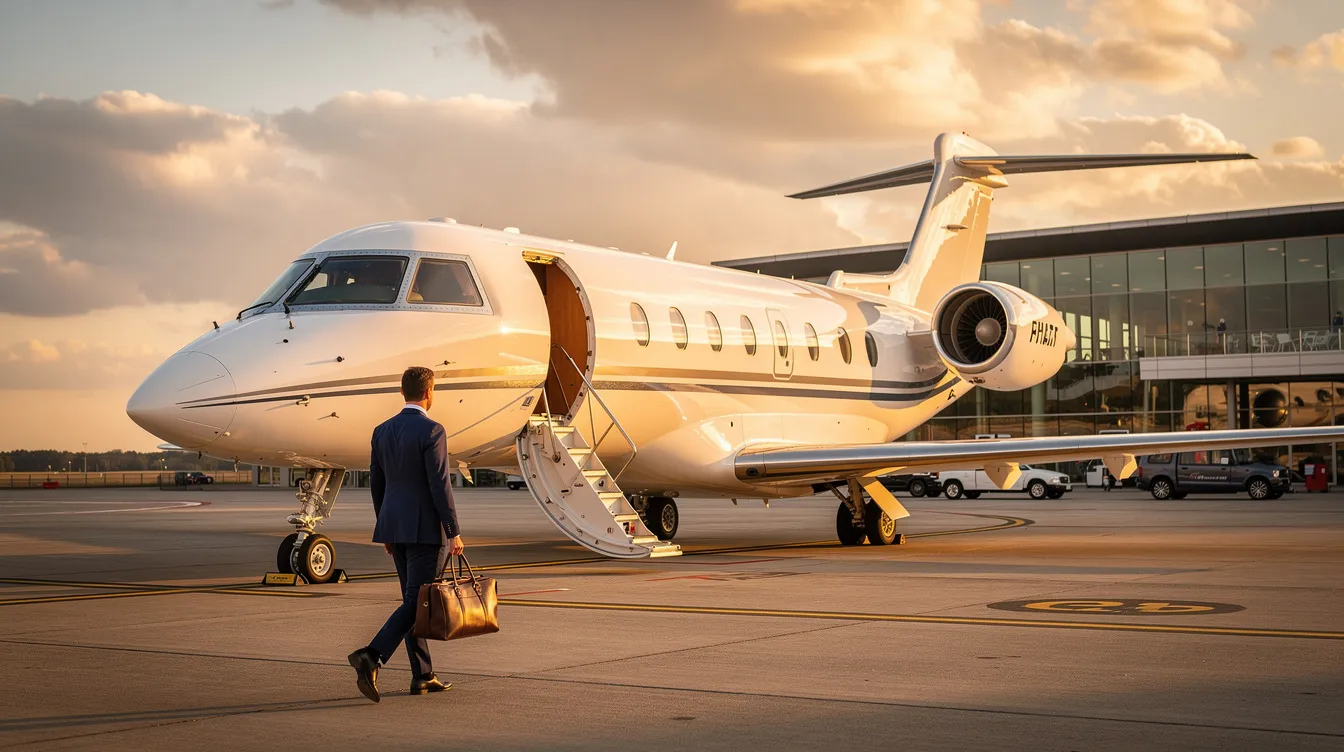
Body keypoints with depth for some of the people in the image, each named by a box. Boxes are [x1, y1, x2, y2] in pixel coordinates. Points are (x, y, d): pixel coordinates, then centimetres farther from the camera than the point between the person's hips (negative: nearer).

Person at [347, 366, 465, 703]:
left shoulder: (382, 431, 8)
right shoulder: (431, 431, -13)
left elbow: (376, 483, 13)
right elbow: (440, 485, -17)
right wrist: (454, 533, -13)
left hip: (394, 527, 8)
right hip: (426, 528, -7)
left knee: (414, 600, 14)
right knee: (417, 602, -5)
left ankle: (422, 676, 16)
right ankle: (371, 657, -21)